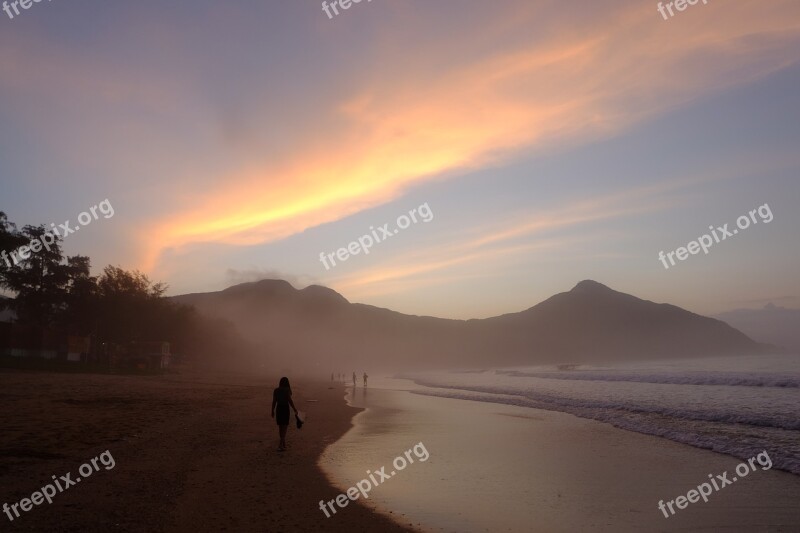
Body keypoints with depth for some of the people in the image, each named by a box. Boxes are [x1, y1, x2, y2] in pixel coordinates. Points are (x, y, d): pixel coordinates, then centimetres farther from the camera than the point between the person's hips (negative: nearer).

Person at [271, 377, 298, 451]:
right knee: (285, 426, -1)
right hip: (285, 408, -5)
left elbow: (274, 401, 5)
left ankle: (283, 444, 27)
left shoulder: (276, 390, 4)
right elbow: (290, 400, -12)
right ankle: (281, 444, -11)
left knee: (280, 426, 15)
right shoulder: (287, 390, -10)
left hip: (278, 408, 5)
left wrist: (273, 411, 14)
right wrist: (295, 409, -4)